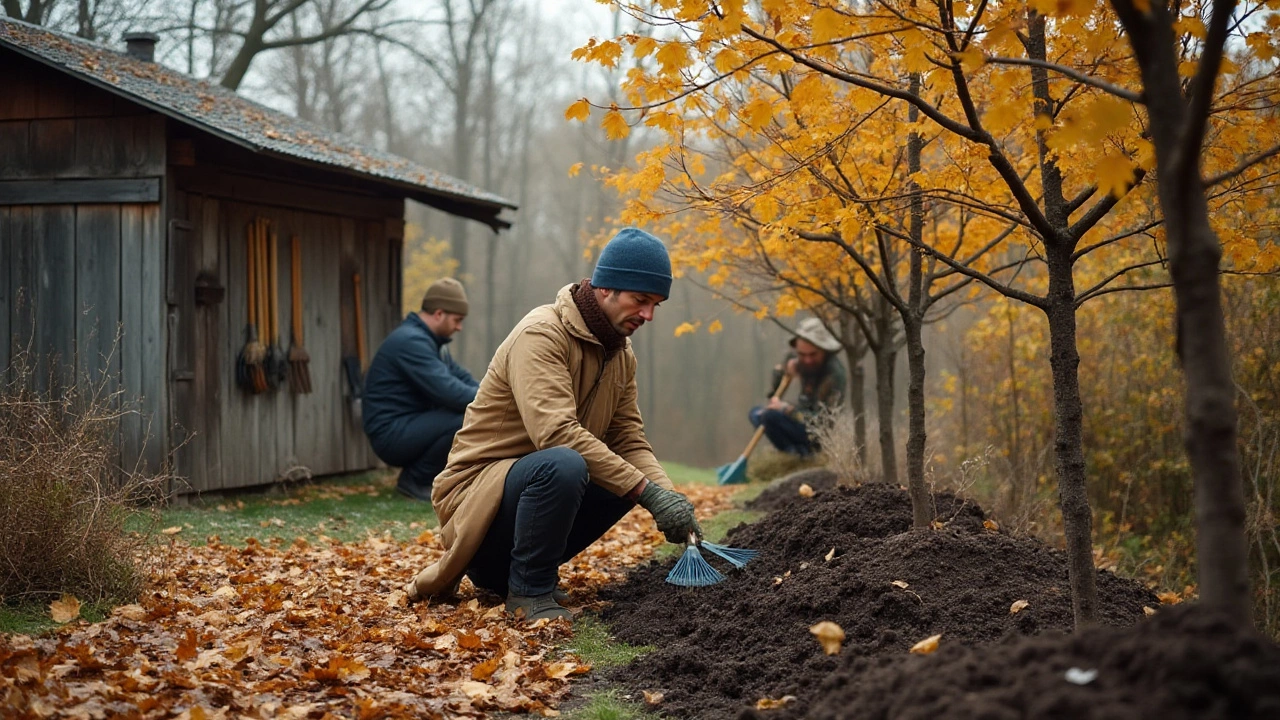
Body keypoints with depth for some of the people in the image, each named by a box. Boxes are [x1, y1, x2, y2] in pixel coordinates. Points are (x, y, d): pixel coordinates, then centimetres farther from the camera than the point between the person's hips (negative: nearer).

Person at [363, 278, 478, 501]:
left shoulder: (428, 340, 15)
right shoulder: (411, 341, -18)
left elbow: (461, 377, 12)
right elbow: (447, 391, -27)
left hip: (409, 427, 10)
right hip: (392, 434, -10)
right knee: (465, 421, -26)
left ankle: (418, 473, 8)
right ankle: (415, 479, -7)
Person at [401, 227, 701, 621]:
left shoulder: (621, 353, 7)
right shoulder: (542, 333, -21)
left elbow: (630, 440, 3)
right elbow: (556, 431, -33)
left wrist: (670, 497, -17)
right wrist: (647, 492, -34)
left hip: (532, 485, 9)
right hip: (477, 487, -9)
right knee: (563, 465, -35)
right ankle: (528, 589, -13)